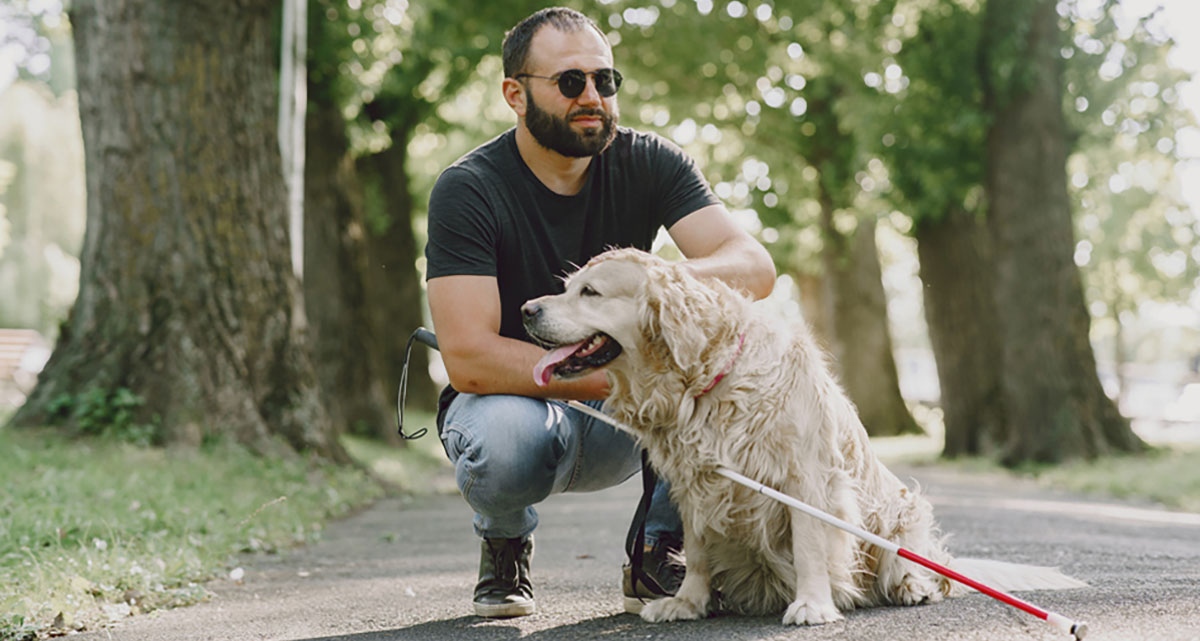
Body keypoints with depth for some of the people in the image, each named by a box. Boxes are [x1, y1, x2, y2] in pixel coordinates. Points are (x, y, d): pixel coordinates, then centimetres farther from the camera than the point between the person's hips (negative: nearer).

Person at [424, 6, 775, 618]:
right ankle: (504, 541, 0)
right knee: (505, 440, -39)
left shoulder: (648, 162, -6)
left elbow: (755, 266, -18)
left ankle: (656, 555, -5)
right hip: (512, 400, -3)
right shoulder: (468, 189, -17)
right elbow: (468, 356, -26)